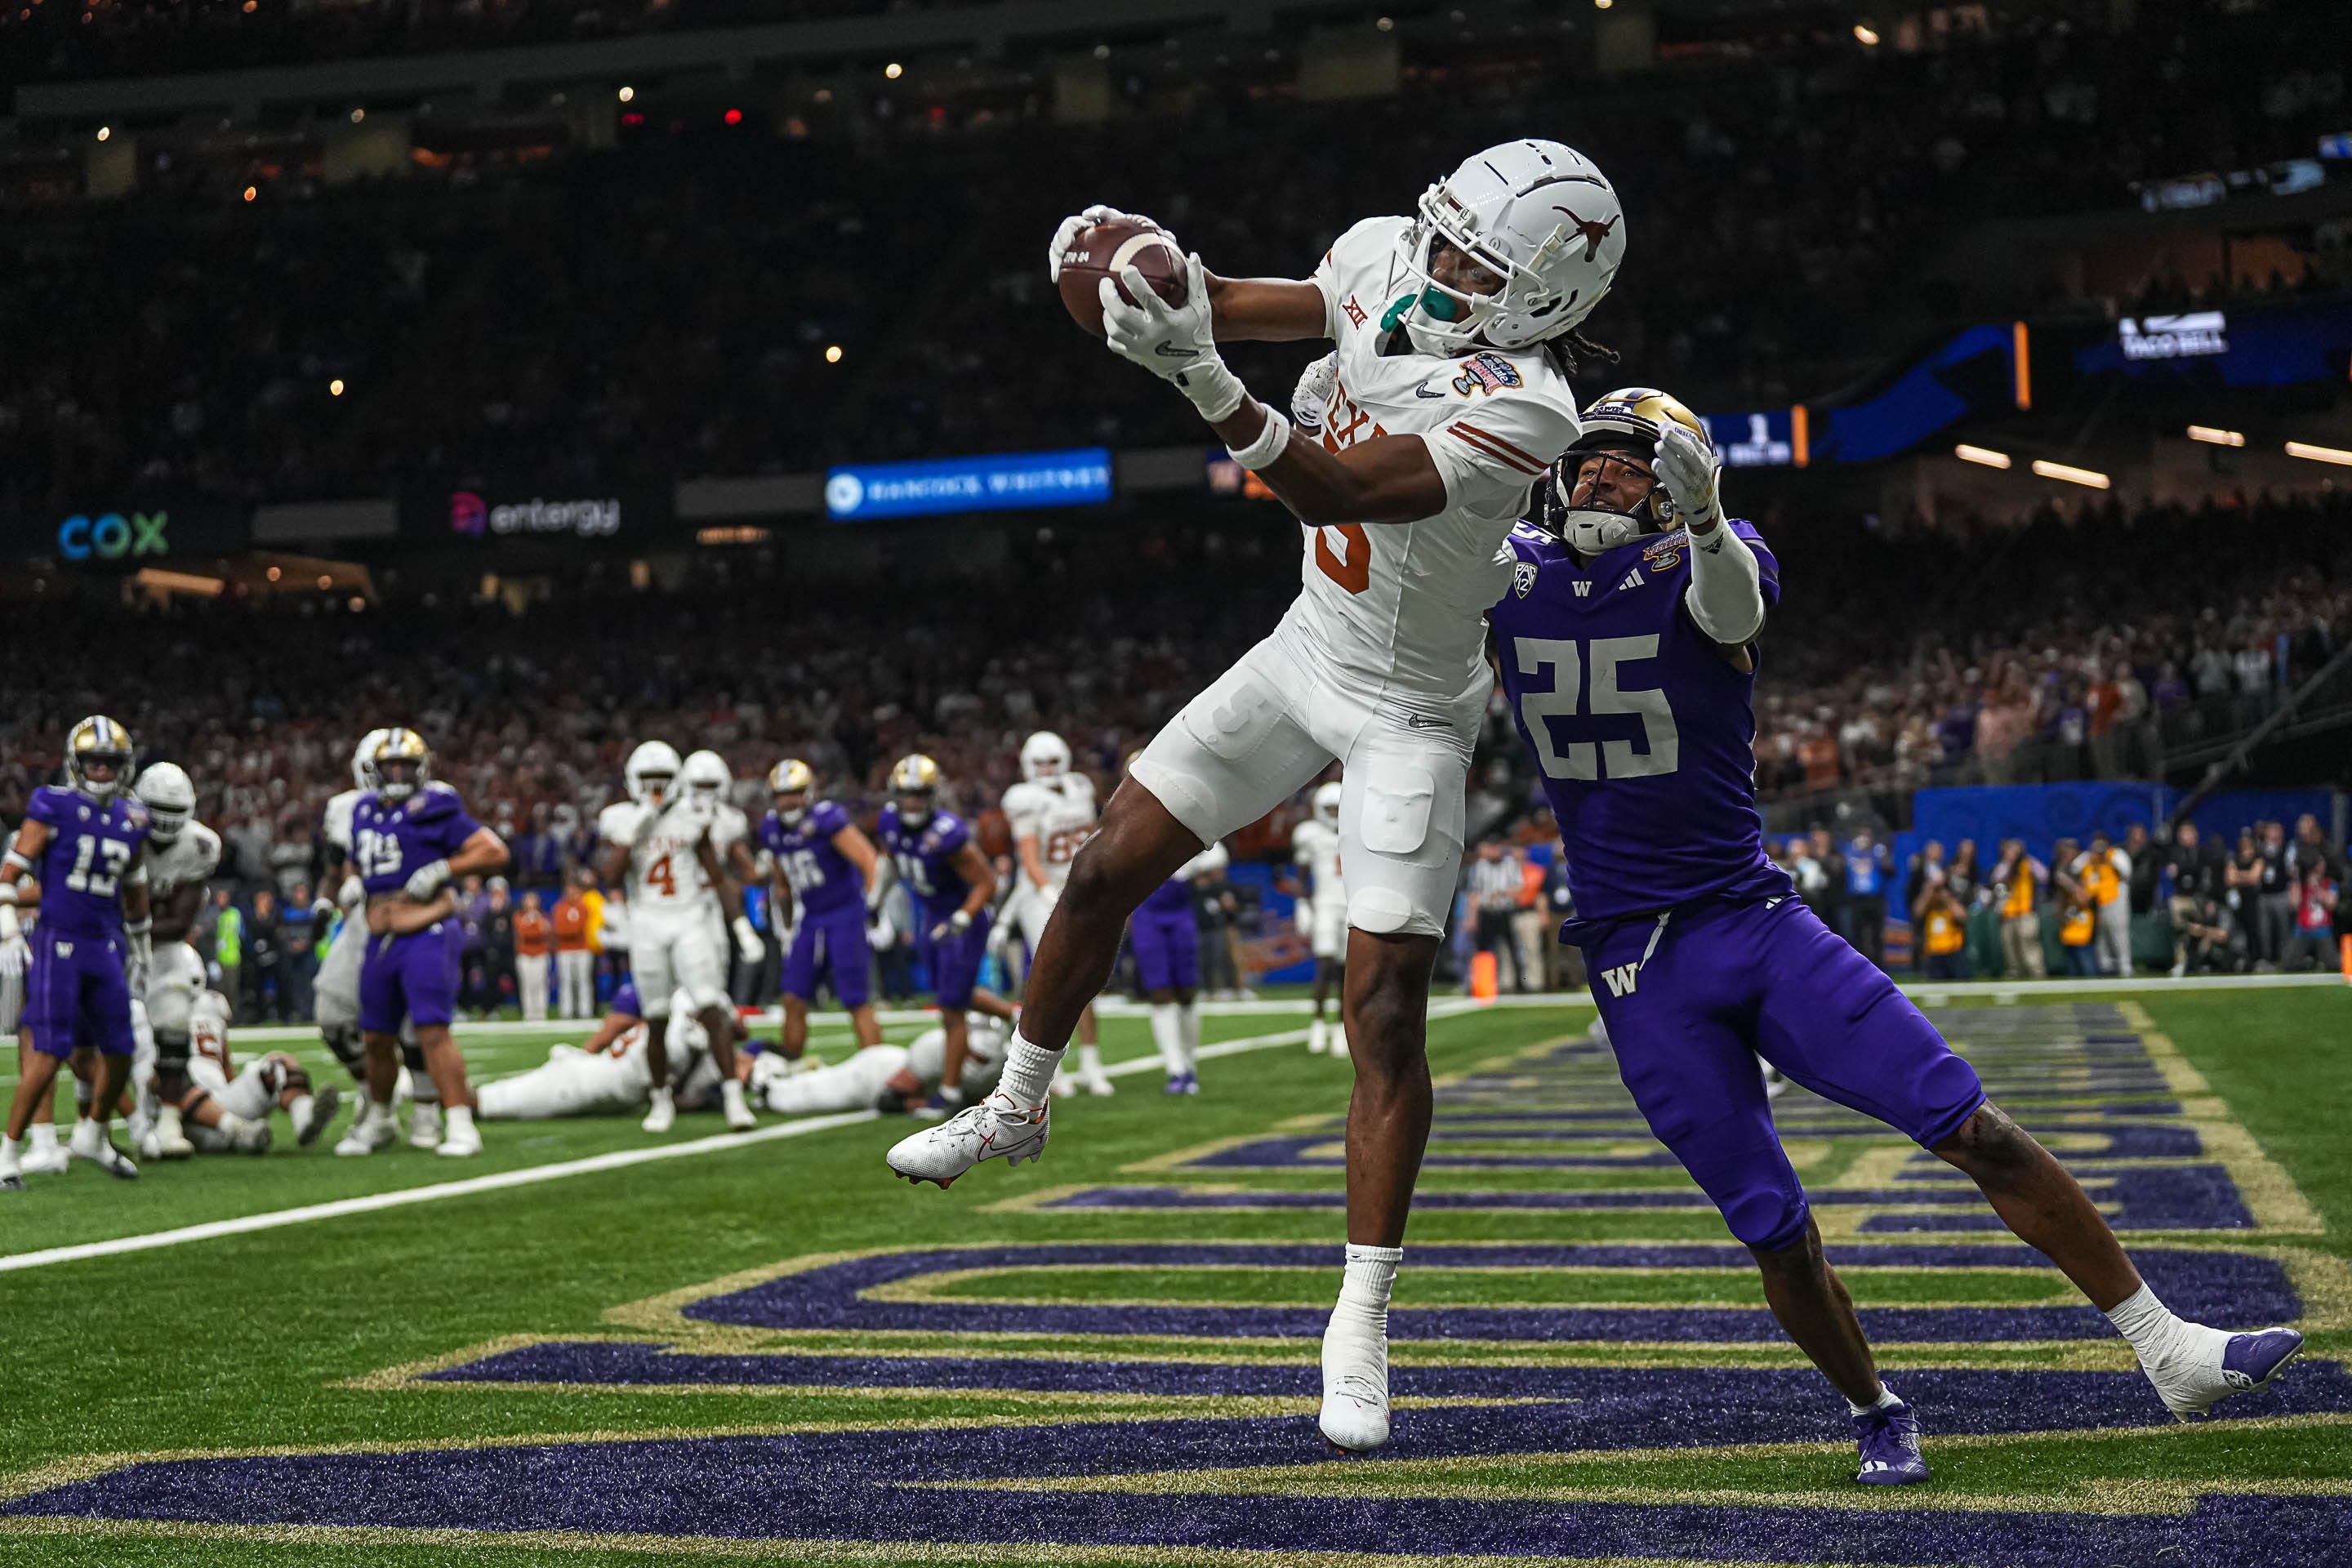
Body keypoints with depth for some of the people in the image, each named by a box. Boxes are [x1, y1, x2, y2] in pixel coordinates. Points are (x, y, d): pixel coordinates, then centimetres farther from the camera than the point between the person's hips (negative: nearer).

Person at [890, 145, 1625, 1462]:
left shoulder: (1524, 407, -30)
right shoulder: (1384, 259, -9)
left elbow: (1338, 492, -36)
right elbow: (1251, 308, 8)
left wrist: (1202, 378, -47)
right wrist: (1136, 265, -12)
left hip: (1409, 717, -6)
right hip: (1309, 652, 7)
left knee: (1387, 1011, -9)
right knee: (1108, 870, 9)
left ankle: (1361, 1328, 0)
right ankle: (1019, 1106, 34)